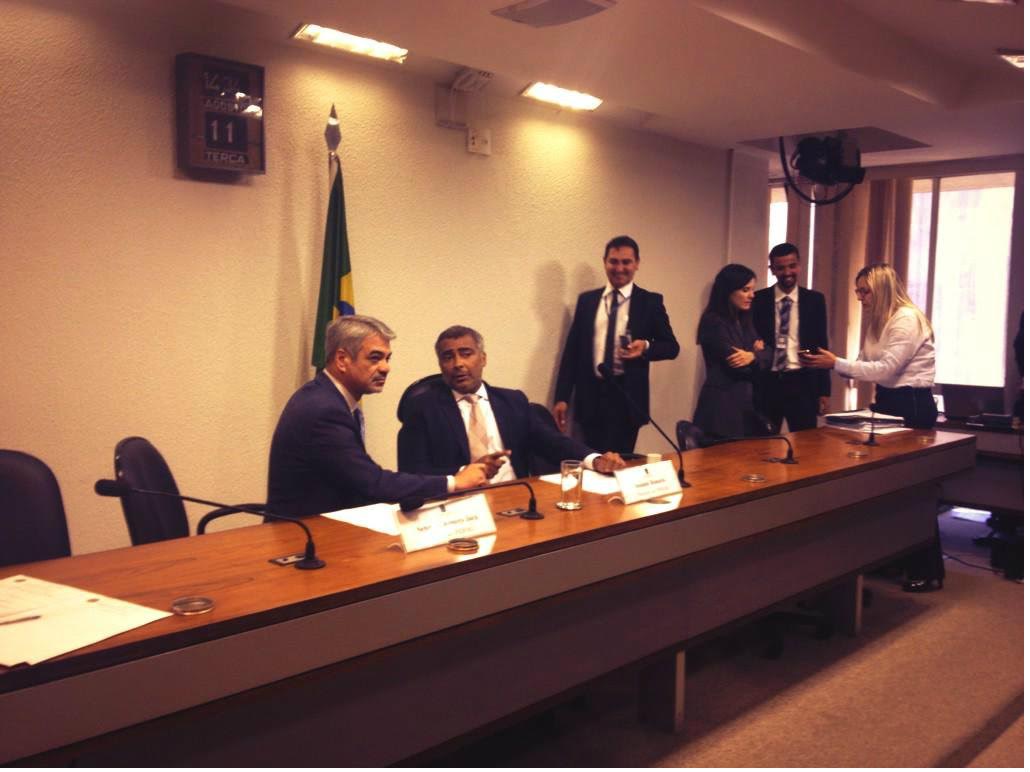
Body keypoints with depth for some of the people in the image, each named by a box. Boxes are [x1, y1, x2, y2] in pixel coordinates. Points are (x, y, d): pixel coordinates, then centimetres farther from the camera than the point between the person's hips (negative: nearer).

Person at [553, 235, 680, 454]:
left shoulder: (650, 302, 2)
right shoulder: (586, 300, 8)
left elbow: (671, 346, 6)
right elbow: (572, 350, 8)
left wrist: (646, 347, -16)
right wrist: (562, 397, 2)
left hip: (627, 396, -2)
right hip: (591, 395, 2)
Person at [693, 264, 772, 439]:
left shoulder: (744, 321, 14)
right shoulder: (713, 322, -12)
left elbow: (767, 355, 7)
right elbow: (736, 365, -17)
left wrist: (752, 356, -14)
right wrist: (756, 353, 1)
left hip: (747, 405, 8)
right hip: (723, 408, -8)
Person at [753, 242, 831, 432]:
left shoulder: (815, 300, 5)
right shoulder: (758, 300, 2)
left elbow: (821, 346, 7)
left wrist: (824, 390, 3)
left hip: (802, 383, 0)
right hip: (766, 383, 0)